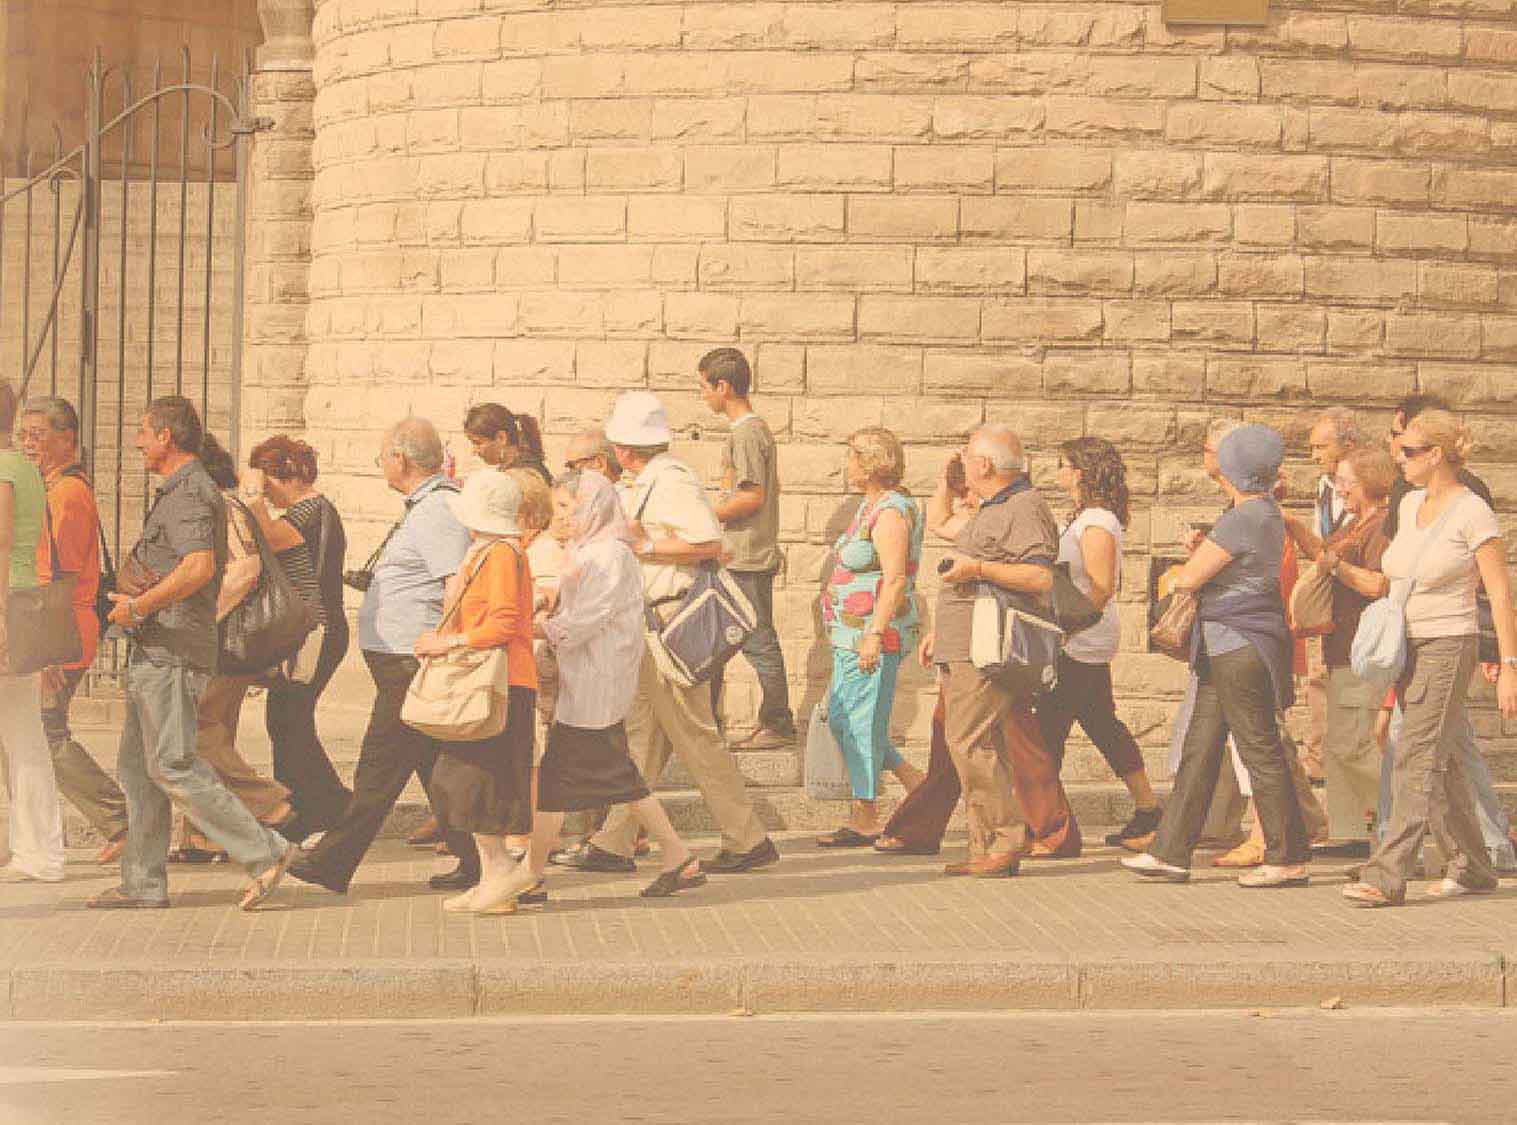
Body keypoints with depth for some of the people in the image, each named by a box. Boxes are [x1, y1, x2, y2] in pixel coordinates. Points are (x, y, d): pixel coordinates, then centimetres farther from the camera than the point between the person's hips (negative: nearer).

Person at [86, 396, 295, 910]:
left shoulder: (190, 495, -14)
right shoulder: (176, 492, 20)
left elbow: (199, 567, -28)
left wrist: (138, 606, -21)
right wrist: (136, 595, 23)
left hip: (172, 651, -11)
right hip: (153, 650, 11)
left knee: (173, 764, -12)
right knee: (137, 766, 11)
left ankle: (264, 852, -11)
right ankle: (143, 882, 14)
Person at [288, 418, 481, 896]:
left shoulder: (438, 512, -15)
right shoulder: (426, 506, 18)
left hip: (411, 661, -11)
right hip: (409, 661, 11)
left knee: (381, 766, -6)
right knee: (437, 766, 12)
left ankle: (334, 862, -3)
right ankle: (474, 861, 14)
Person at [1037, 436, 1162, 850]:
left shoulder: (1096, 524, -15)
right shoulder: (1089, 519, 15)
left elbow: (1102, 588, -22)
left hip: (1081, 644, -10)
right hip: (1087, 643, 10)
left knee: (1049, 724, -8)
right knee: (1103, 723, 14)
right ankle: (1146, 807, 18)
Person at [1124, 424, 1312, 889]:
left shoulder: (1241, 520, -18)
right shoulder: (1270, 515, 14)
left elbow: (1187, 580, -16)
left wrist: (1183, 574, 7)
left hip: (1238, 646, -10)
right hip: (1231, 646, 10)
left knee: (1260, 751, -3)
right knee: (1199, 749, 11)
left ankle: (1289, 859, 3)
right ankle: (1171, 852, 13)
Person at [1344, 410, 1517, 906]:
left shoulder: (1473, 513, -12)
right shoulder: (1410, 505, 10)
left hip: (1449, 645, -8)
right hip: (1407, 645, 8)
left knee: (1418, 757, -13)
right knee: (1442, 763, 11)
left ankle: (1386, 875, -19)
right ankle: (1471, 867, 21)